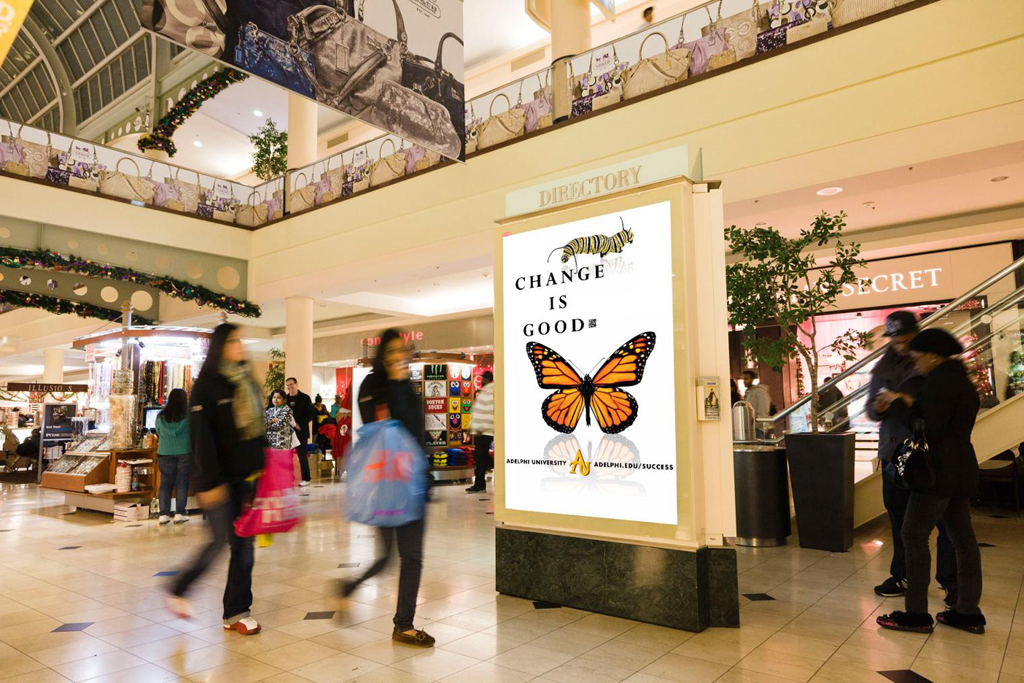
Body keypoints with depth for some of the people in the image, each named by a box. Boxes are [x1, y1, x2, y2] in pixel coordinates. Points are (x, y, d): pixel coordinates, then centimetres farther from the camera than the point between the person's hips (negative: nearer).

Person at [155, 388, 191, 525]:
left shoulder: (161, 416, 2)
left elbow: (158, 433, 12)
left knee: (165, 483, 8)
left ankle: (163, 514, 6)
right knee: (182, 483, 3)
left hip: (164, 453, 2)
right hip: (184, 452, -2)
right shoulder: (188, 415, -6)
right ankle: (179, 513, 3)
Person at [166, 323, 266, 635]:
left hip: (245, 475, 6)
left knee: (244, 543, 6)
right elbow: (201, 436, -13)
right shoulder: (206, 384, -8)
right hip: (220, 478, -6)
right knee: (220, 540, -2)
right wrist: (210, 481, -16)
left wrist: (262, 467, 10)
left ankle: (236, 612, 16)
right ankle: (178, 590, 25)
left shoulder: (247, 382, 11)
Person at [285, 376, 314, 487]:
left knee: (302, 455, -1)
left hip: (300, 431, -4)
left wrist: (299, 424, -14)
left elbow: (310, 414, -4)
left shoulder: (304, 398, 1)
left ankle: (306, 479, 7)